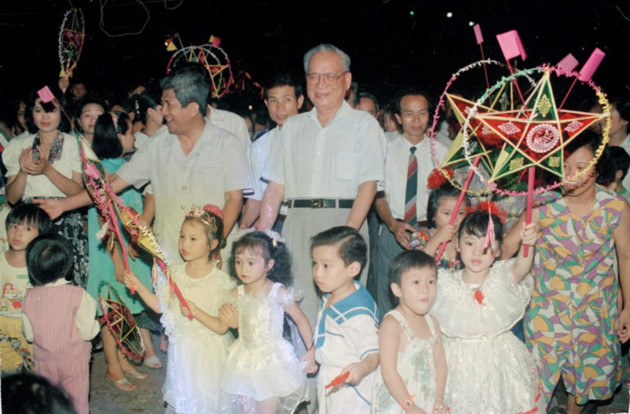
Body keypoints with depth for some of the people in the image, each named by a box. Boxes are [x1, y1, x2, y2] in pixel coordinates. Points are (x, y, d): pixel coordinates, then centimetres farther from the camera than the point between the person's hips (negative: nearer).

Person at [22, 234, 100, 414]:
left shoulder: (30, 296, -10)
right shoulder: (77, 295, -19)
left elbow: (29, 334, -2)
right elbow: (88, 332, -16)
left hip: (43, 363, 3)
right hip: (73, 362, -3)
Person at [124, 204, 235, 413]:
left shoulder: (221, 281, -17)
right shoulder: (175, 274, -2)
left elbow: (222, 327, -18)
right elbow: (160, 306, 8)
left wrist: (196, 312, -30)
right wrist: (139, 286, 0)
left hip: (209, 353, -4)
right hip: (180, 349, 5)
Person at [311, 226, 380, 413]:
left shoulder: (358, 312, -29)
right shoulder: (329, 298, 1)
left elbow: (373, 352, -31)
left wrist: (362, 367, -48)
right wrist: (313, 353, 24)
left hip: (350, 386, -9)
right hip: (328, 381, 9)